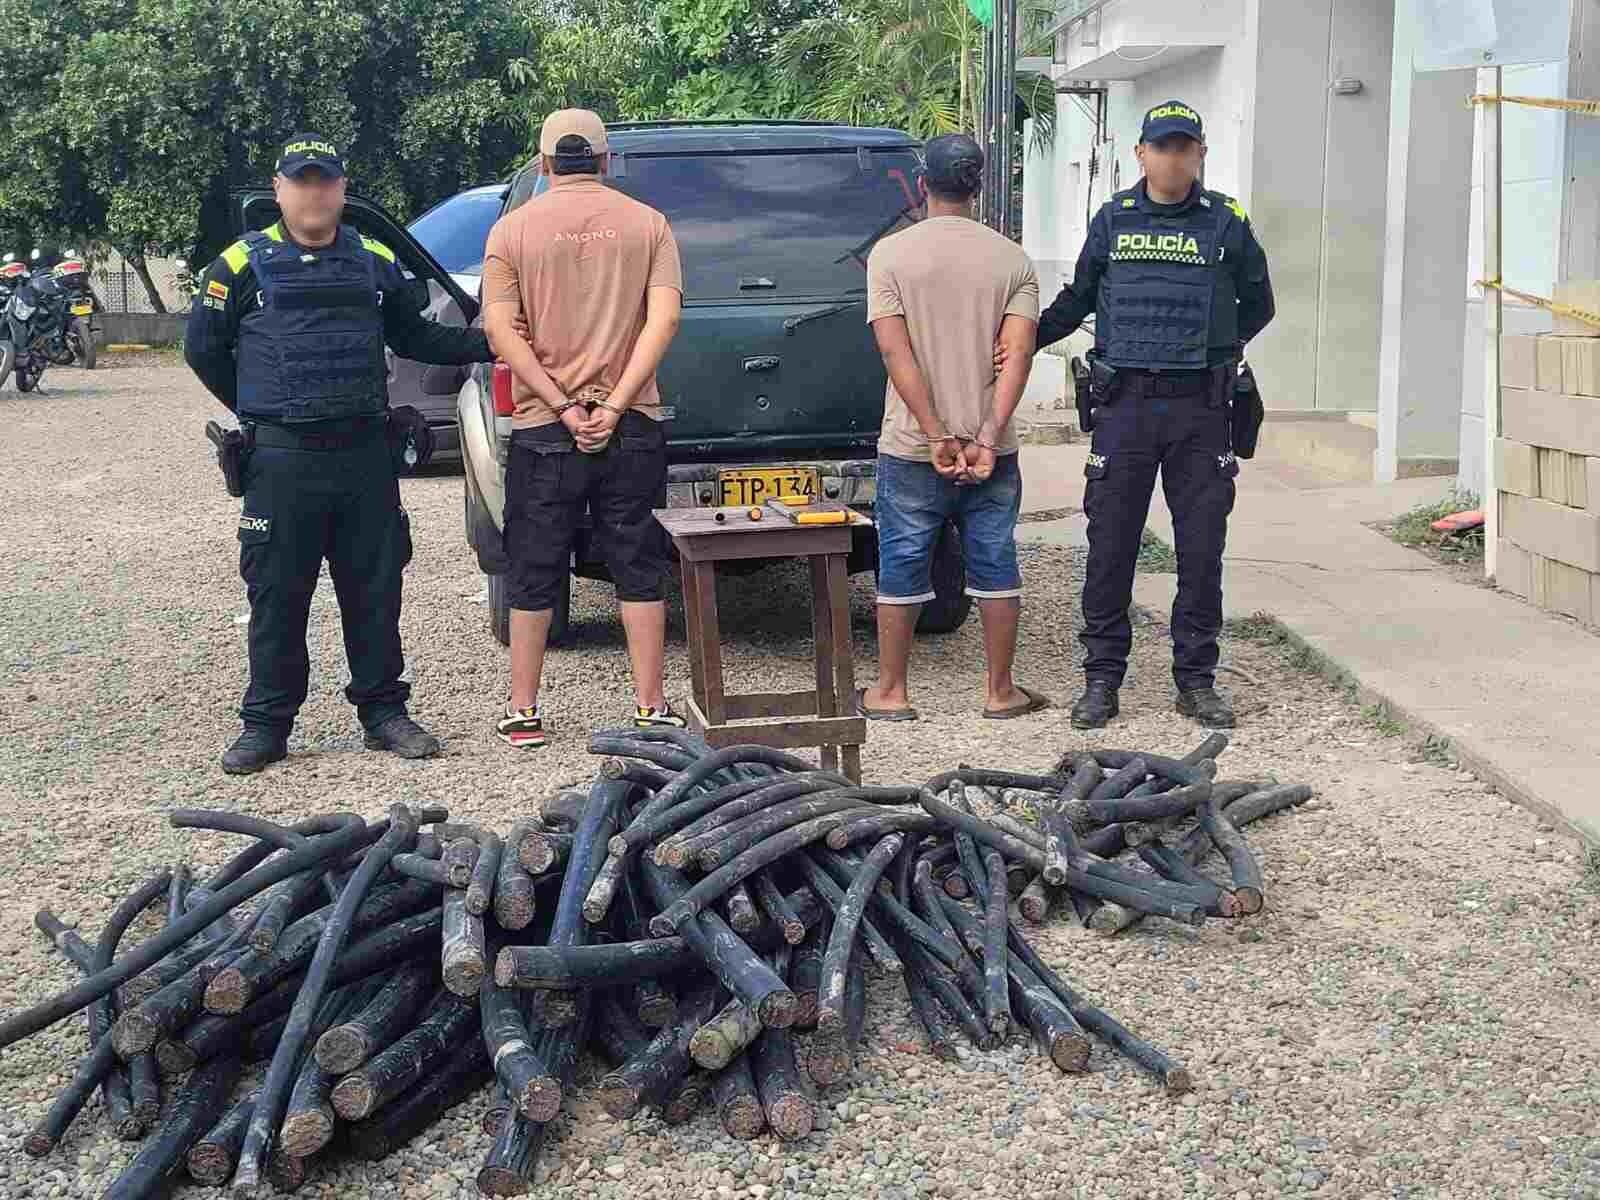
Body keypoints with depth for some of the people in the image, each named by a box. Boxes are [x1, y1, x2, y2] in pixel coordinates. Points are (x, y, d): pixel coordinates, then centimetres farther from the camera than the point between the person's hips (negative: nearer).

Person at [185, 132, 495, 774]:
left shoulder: (375, 261, 13)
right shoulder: (244, 263, 3)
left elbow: (413, 336, 23)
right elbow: (203, 347, 10)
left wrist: (490, 344, 13)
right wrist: (261, 413, 10)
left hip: (365, 451, 3)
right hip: (282, 458, -3)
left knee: (375, 588, 7)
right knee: (277, 593, 1)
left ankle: (383, 711, 17)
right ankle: (266, 723, 11)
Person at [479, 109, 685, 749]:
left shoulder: (513, 229, 1)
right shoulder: (647, 223, 3)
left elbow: (502, 330, -8)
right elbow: (663, 319, -9)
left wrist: (563, 408, -10)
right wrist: (614, 407, -12)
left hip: (543, 430, 0)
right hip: (632, 427, 1)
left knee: (533, 576, 9)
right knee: (639, 571, 8)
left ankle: (523, 711, 14)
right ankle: (651, 708, 9)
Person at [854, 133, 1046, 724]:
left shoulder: (890, 253, -5)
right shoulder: (1012, 259, 1)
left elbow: (897, 352, -12)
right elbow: (1018, 355, -9)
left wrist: (938, 436, -13)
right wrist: (987, 440, -14)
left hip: (912, 450, -2)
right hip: (990, 450, 2)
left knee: (902, 569, 8)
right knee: (995, 566, 11)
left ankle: (889, 691, 17)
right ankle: (1001, 692, 18)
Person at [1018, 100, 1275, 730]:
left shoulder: (1226, 224, 5)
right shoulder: (1113, 220, 8)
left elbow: (1257, 305, 18)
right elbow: (1078, 297, 17)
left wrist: (1213, 348, 7)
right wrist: (1027, 338, 4)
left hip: (1200, 406, 0)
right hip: (1125, 401, 0)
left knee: (1202, 548, 4)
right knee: (1110, 546, 1)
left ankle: (1196, 678, 16)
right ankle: (1102, 677, 11)